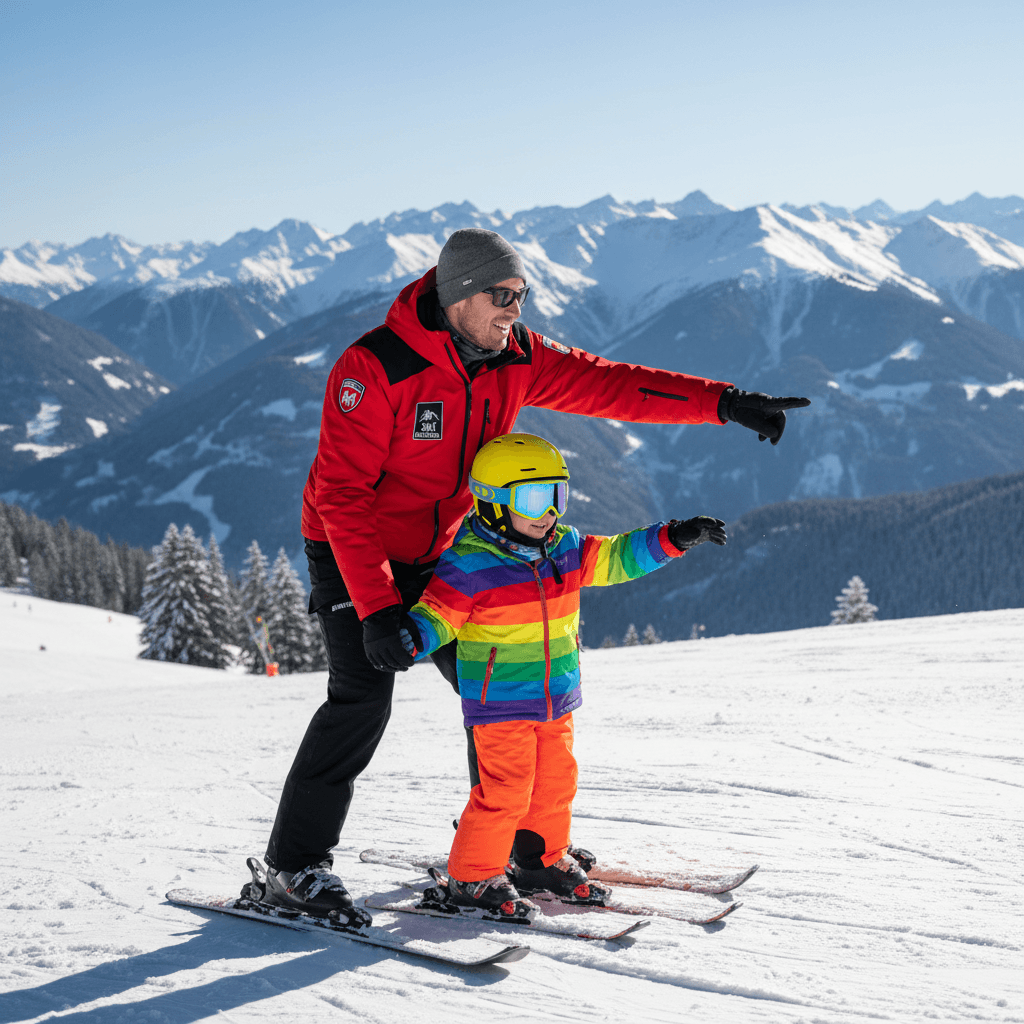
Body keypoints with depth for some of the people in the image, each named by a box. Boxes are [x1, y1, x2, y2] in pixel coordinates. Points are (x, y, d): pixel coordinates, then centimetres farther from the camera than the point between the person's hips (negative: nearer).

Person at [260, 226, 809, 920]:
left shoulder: (514, 357, -7)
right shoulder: (376, 368, -27)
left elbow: (605, 383, -6)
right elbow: (343, 493, -28)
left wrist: (724, 402, -16)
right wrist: (376, 608, -35)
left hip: (436, 552, 6)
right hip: (351, 552, -6)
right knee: (364, 696, -19)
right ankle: (296, 863, -7)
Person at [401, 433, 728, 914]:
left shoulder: (565, 549, 4)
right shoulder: (469, 565, -16)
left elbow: (614, 558, 12)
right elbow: (438, 612, -16)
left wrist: (671, 539, 4)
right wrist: (413, 636, -37)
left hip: (557, 700, 7)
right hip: (501, 703, -7)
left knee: (556, 780, 15)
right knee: (504, 788, -10)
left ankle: (541, 860, 34)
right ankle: (472, 876, 5)